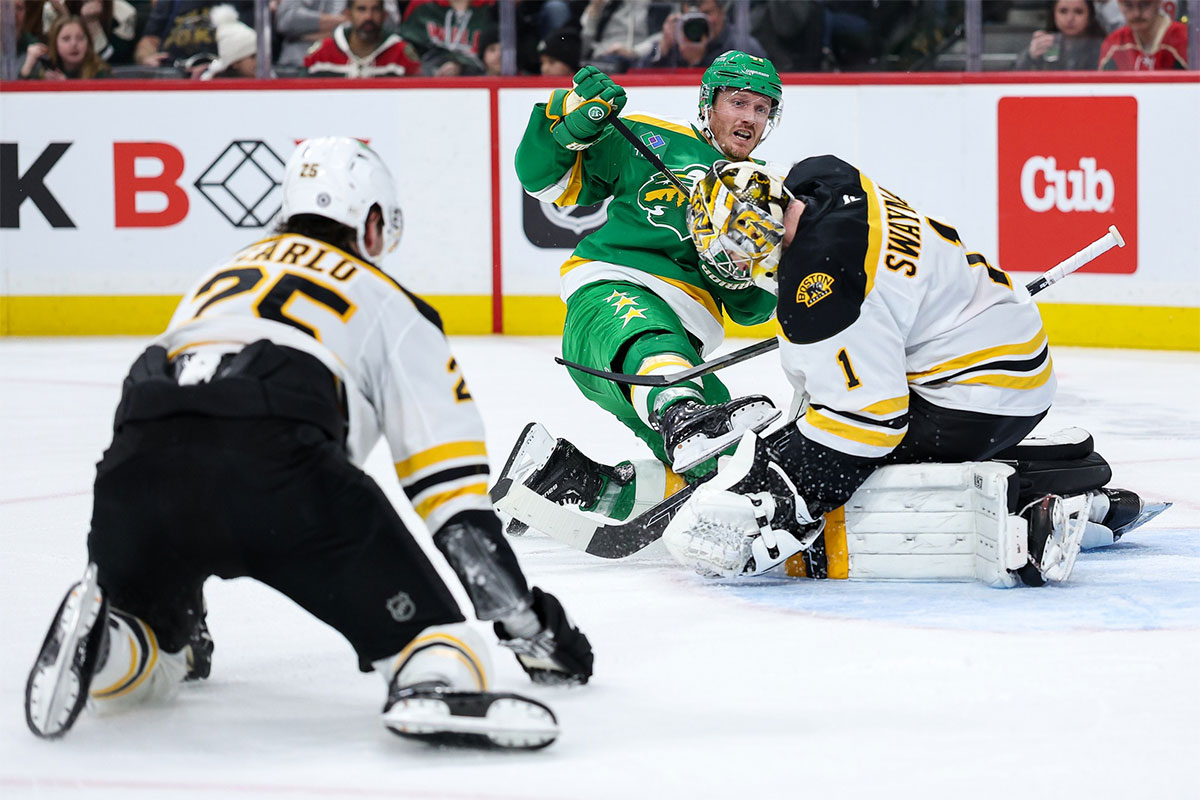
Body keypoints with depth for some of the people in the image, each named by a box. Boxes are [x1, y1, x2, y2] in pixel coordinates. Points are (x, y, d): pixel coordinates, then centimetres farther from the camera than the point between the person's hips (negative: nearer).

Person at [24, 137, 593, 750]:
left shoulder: (223, 276, 41)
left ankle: (97, 629, -7)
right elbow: (453, 491, 18)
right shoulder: (391, 307, 26)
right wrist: (529, 625, 24)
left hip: (139, 464, 5)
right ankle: (435, 687, -32)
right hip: (278, 465, -4)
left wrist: (177, 609, 57)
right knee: (419, 624, 3)